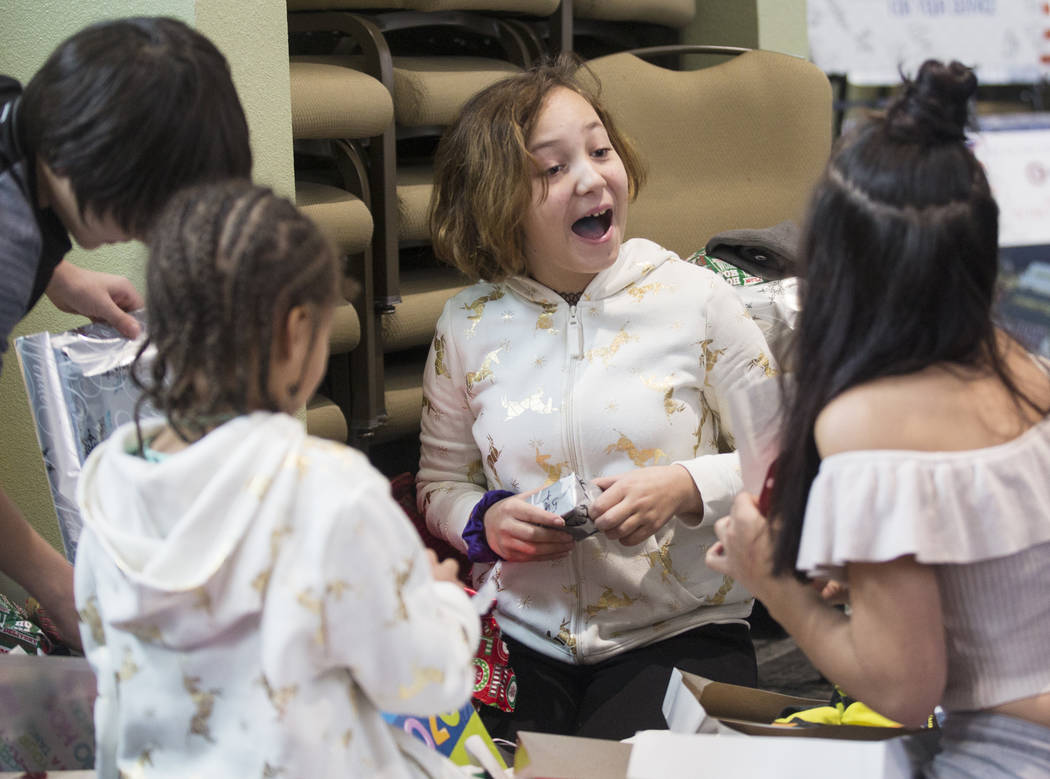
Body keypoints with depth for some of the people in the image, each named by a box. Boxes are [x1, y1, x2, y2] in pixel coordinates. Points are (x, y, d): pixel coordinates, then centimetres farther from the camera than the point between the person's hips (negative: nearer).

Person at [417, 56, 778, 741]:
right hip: (520, 641, 2)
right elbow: (440, 483, 17)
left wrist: (687, 488, -14)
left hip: (679, 634, -1)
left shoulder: (694, 299, -1)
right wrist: (486, 521, -4)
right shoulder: (468, 326, 5)